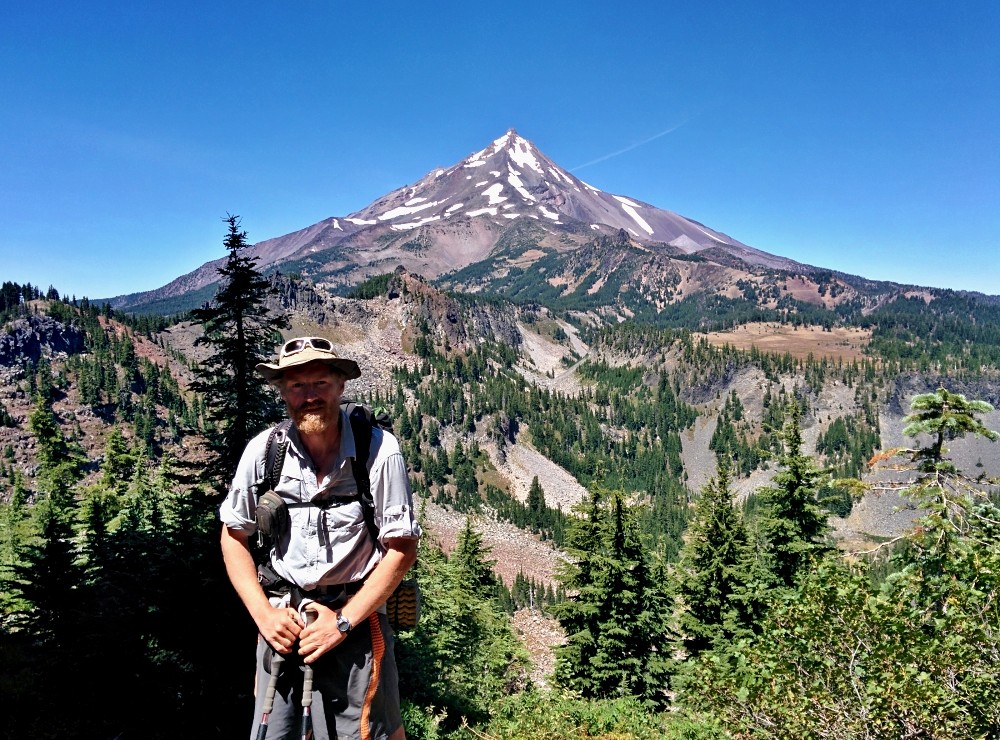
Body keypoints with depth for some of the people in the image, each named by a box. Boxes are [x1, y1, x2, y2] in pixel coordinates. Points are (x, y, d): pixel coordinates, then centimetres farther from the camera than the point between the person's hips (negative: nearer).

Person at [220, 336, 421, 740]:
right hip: (282, 618, 3)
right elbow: (234, 536, 6)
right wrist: (263, 613, -4)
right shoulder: (262, 450, -7)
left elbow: (402, 548, -11)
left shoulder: (379, 450, -16)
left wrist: (342, 621, -13)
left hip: (354, 617, -2)